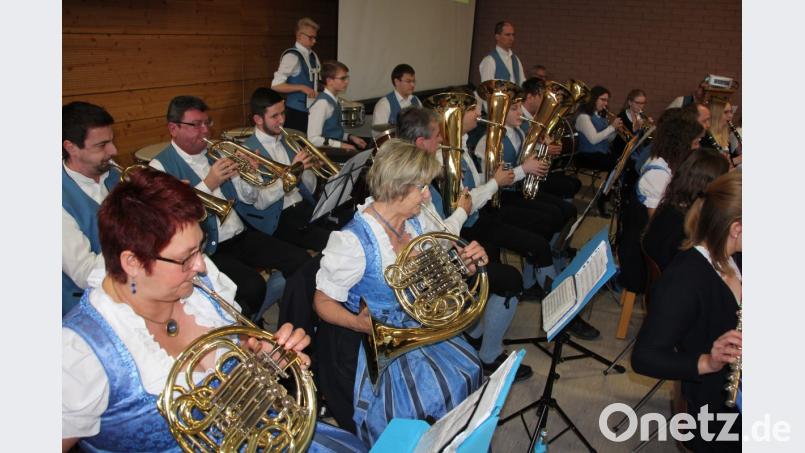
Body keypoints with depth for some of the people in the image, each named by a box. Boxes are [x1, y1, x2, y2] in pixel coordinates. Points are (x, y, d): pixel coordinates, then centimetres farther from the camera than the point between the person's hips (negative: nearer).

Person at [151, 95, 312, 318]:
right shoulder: (161, 166, -5)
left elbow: (249, 200, 14)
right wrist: (208, 184, -22)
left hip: (241, 236, 6)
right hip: (207, 249, -6)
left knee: (302, 260, -8)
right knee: (252, 286, -29)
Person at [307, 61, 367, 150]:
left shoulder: (334, 101, 10)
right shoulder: (322, 103, -17)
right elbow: (313, 139, -21)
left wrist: (350, 137, 5)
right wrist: (341, 145, -19)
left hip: (336, 147, 9)